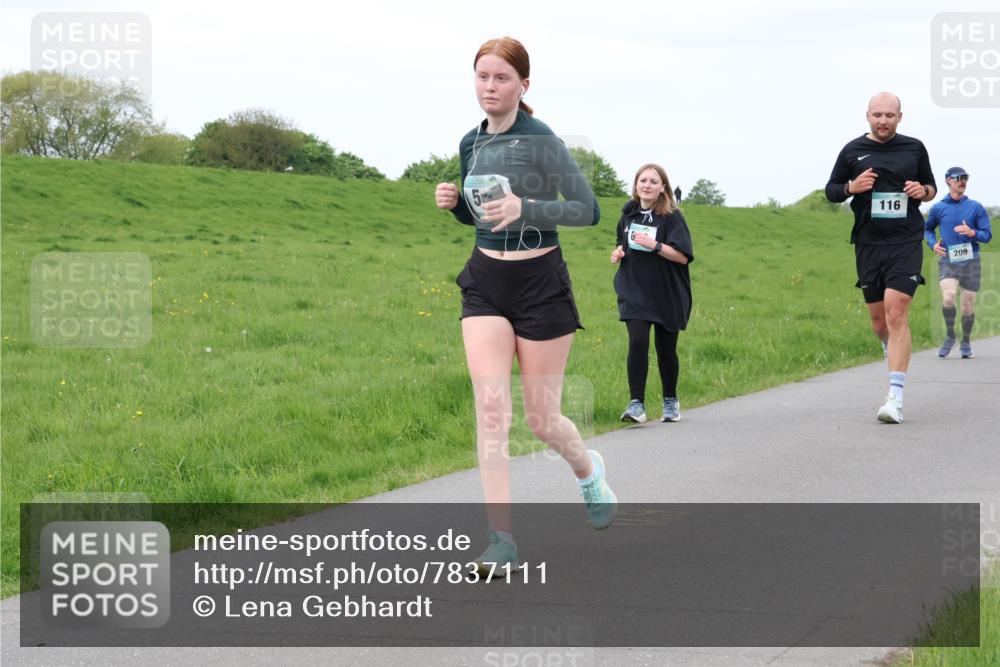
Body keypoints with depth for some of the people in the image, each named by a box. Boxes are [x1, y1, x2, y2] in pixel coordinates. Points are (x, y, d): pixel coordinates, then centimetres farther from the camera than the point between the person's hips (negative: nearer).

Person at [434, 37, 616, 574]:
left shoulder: (541, 141, -13)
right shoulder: (471, 143, 7)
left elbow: (588, 209, -14)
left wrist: (525, 209, -27)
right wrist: (453, 202, -2)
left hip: (540, 283, -5)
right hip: (485, 282, 5)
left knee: (541, 418, 5)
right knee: (490, 407, -10)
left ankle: (588, 469, 40)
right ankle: (502, 540, -9)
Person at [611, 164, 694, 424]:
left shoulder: (671, 217, -8)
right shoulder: (629, 214, 6)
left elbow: (683, 256, -15)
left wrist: (654, 245, -25)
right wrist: (618, 253, 2)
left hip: (666, 295, -2)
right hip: (634, 292, 2)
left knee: (666, 349, 7)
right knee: (637, 342, -15)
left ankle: (670, 401, 27)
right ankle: (637, 403, -12)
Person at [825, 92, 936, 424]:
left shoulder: (914, 148, 6)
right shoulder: (853, 151, 5)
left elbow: (931, 187, 18)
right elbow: (831, 190, 13)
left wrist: (923, 191, -5)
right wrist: (851, 187, -9)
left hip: (906, 243, -2)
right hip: (868, 244, 2)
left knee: (896, 314, -16)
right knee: (878, 319, 10)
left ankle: (895, 397, -18)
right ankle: (896, 356, 43)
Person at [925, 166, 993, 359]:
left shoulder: (976, 207, 4)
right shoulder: (938, 208, 5)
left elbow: (988, 235, 4)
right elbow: (927, 228, 22)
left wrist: (972, 233, -16)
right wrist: (933, 244, 2)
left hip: (971, 262, 1)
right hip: (948, 261, -1)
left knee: (968, 306, 5)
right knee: (948, 296, -24)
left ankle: (966, 343, 26)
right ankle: (949, 336, -3)